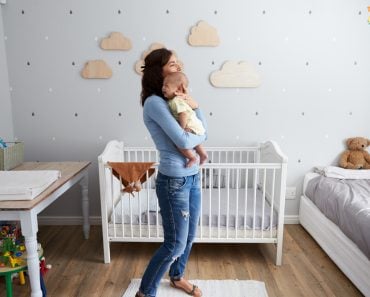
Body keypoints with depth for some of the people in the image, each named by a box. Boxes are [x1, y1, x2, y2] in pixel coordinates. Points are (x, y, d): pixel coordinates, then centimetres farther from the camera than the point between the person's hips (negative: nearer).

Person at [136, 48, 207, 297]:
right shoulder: (154, 102, -17)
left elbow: (204, 129, 8)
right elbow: (183, 141, -24)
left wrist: (195, 106, -7)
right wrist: (201, 136, -4)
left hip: (192, 177, 9)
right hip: (174, 181, -8)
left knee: (189, 235, 21)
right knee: (175, 244, 1)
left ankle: (177, 277, 45)